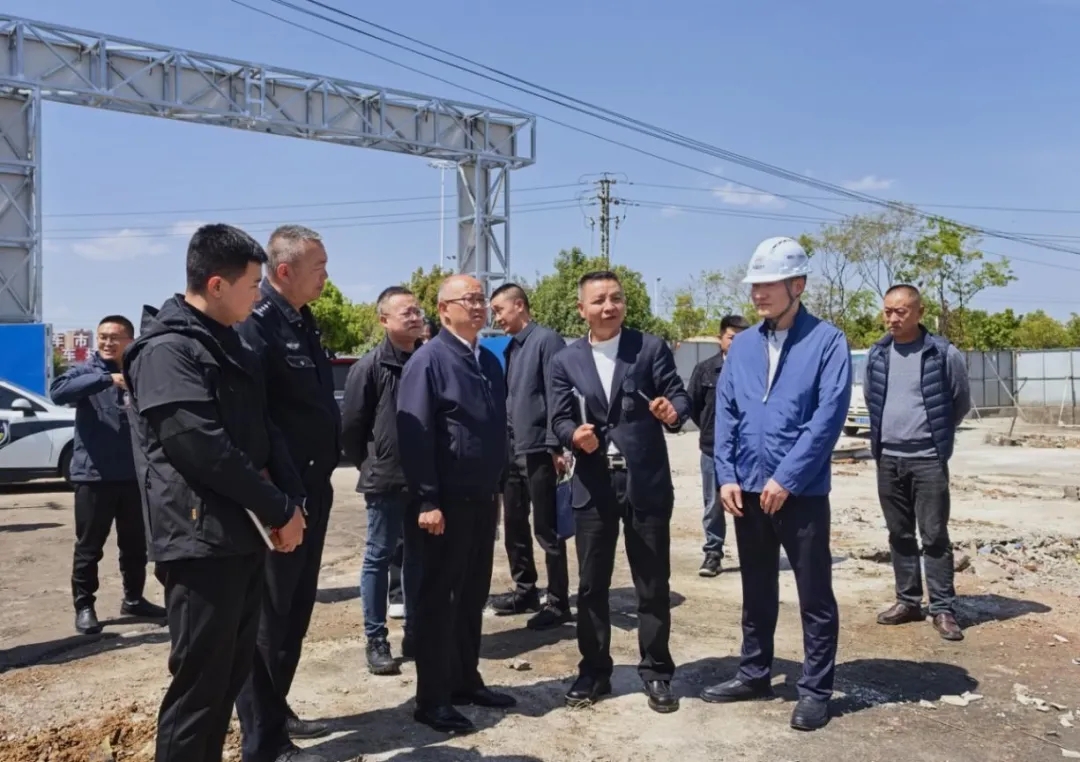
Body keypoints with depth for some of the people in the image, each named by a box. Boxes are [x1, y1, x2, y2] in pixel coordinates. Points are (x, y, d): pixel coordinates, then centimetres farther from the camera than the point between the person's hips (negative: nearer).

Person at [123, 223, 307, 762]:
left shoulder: (228, 345, 16)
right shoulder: (166, 350, -13)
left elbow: (262, 430, 15)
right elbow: (202, 447, -21)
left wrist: (291, 498, -1)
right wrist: (279, 508, -14)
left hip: (244, 535, 9)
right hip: (201, 540, -9)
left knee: (231, 672, 16)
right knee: (200, 682, -1)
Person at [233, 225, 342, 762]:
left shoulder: (304, 324, 13)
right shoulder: (256, 324, -16)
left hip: (311, 491, 9)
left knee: (295, 610, 19)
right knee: (267, 616, 2)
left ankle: (277, 711, 35)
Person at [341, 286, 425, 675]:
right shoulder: (370, 366, -8)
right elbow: (350, 425, -5)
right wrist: (370, 465, 1)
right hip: (386, 479, -4)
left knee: (419, 557, 12)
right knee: (379, 557, 5)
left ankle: (415, 633, 24)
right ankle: (376, 640, 14)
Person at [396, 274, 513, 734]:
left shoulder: (490, 362, 12)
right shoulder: (428, 360, -11)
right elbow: (414, 435, -16)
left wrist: (499, 487, 16)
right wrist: (427, 502, -19)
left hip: (483, 500, 7)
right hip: (447, 503, -7)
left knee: (473, 596, 15)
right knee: (438, 600, 3)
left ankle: (466, 681, 30)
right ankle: (432, 699, 15)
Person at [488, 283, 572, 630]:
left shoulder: (546, 340, -10)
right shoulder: (509, 348, 14)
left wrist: (556, 447, -19)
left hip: (539, 451, -8)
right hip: (512, 452, 8)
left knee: (547, 531, 0)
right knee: (514, 526, 15)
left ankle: (558, 602, 10)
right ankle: (525, 590, 29)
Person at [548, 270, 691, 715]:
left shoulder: (651, 348, 1)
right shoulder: (565, 362, 6)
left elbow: (678, 396, -6)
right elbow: (559, 419, 2)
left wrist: (673, 412, -29)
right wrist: (574, 434, -21)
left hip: (646, 482, -1)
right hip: (593, 486, 2)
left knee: (653, 583, 7)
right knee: (591, 585, 10)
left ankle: (656, 673, 22)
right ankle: (593, 672, 24)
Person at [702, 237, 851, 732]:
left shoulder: (826, 341, -7)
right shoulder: (742, 346, 7)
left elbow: (828, 416, -14)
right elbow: (725, 413, 7)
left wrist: (785, 478, -16)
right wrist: (726, 476, -3)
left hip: (802, 492, -5)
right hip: (748, 491, 5)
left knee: (815, 595, 7)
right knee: (756, 590, 17)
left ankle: (816, 690, 20)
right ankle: (754, 673, 32)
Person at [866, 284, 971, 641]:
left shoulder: (944, 353, -7)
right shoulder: (877, 354, 5)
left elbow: (961, 403, 5)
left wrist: (937, 435, 11)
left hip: (928, 459, -4)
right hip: (888, 458, 4)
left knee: (934, 535, -1)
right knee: (900, 534, 11)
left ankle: (943, 609, 6)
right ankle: (908, 601, 21)